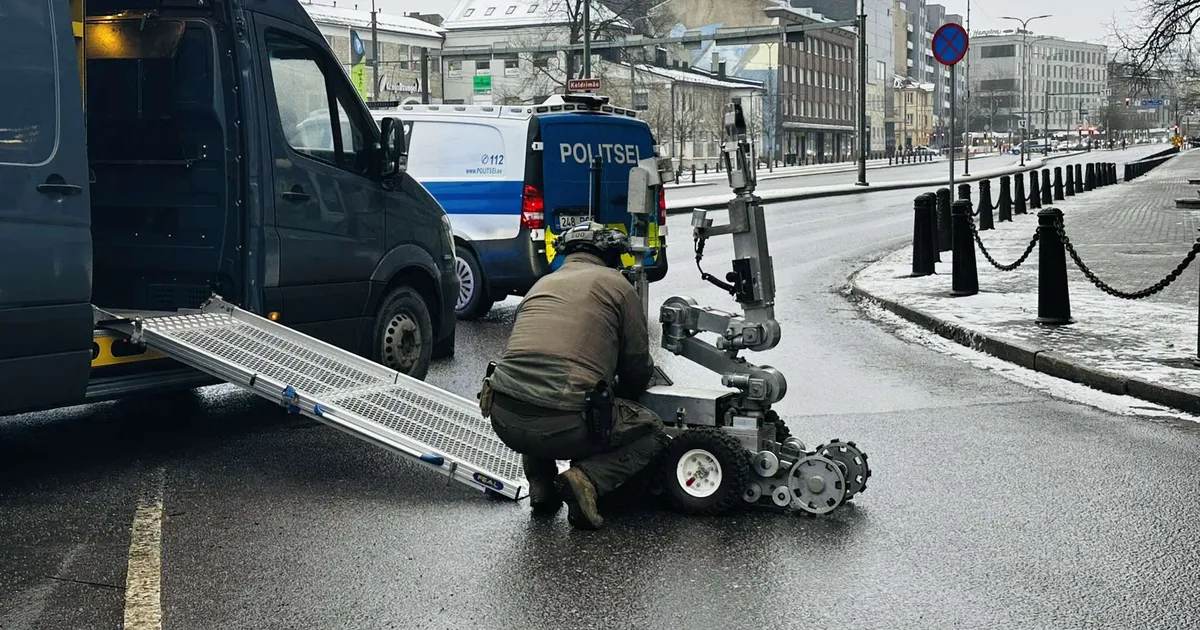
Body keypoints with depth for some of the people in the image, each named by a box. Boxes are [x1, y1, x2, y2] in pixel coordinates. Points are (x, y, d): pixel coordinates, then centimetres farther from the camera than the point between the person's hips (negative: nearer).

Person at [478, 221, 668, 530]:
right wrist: (619, 394, 35)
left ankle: (541, 484, 21)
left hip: (503, 417, 6)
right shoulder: (616, 284, 10)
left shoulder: (542, 284, 26)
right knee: (652, 432, 19)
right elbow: (638, 370, 12)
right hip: (562, 425, -5)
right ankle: (588, 476, -5)